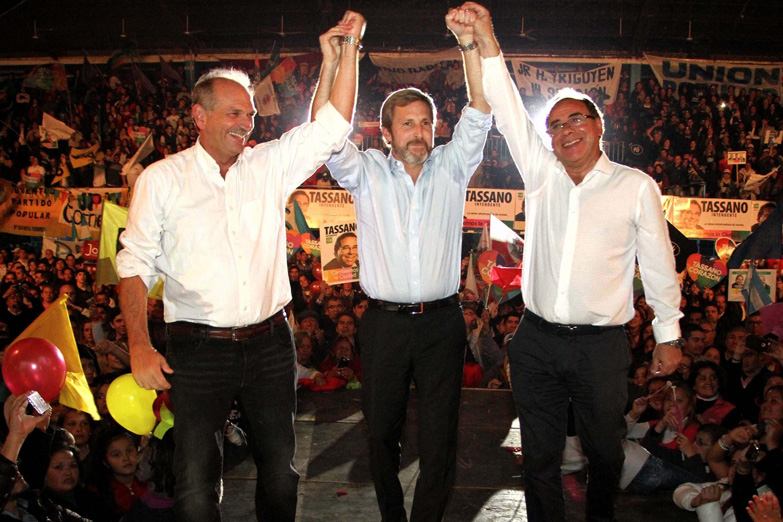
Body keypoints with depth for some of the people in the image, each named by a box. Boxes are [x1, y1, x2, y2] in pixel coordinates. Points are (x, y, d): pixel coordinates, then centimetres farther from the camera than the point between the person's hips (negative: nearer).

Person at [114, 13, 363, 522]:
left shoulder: (270, 164, 6)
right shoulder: (161, 178, 0)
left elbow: (332, 126, 3)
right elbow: (135, 265, 0)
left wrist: (349, 49, -5)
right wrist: (140, 345, -10)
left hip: (270, 342, 3)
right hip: (199, 350, -2)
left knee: (280, 470, 13)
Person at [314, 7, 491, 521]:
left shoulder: (451, 169, 6)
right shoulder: (366, 173, 3)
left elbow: (479, 116, -6)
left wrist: (469, 43, -18)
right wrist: (333, 62, -22)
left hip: (442, 321, 0)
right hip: (385, 321, 0)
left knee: (440, 436, 1)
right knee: (382, 430, 12)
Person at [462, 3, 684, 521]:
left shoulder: (636, 186, -2)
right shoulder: (542, 176, 5)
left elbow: (658, 262, 2)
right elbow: (510, 114, -4)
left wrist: (669, 335, 4)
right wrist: (487, 43, -14)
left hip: (601, 346, -2)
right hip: (536, 341, 2)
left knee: (605, 451, 14)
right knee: (540, 454, 11)